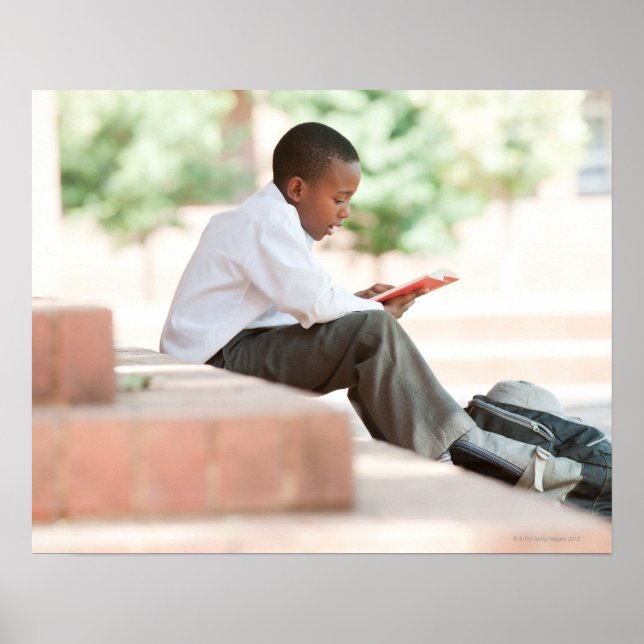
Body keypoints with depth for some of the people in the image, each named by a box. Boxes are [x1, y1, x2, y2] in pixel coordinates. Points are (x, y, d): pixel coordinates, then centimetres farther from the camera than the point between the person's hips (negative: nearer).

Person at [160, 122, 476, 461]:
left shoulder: (259, 217, 18)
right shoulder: (269, 221, -16)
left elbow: (303, 297, 19)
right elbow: (317, 305, -23)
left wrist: (358, 299, 6)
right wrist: (382, 312, -7)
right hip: (221, 360, -11)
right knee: (374, 332, -22)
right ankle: (437, 455, -20)